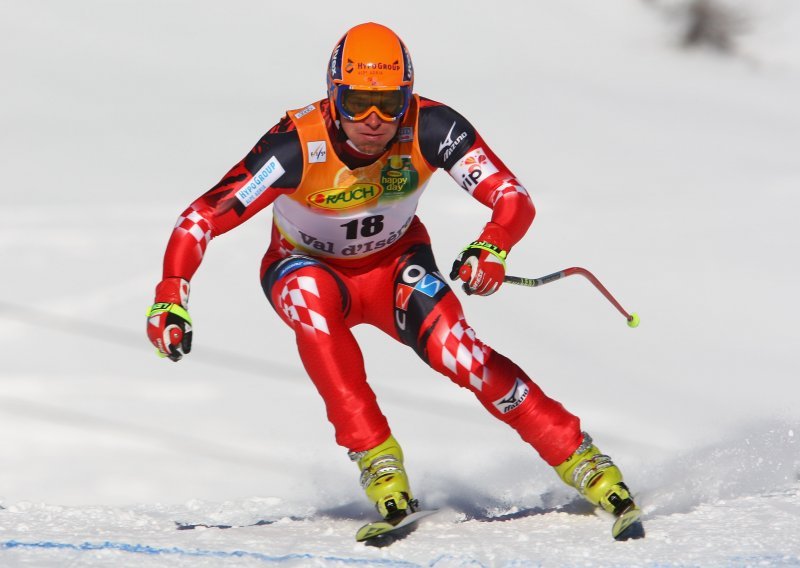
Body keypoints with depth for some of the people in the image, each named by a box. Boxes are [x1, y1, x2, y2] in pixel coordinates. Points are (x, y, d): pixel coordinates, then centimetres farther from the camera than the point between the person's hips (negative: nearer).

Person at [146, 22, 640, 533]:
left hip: (393, 266, 1)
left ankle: (578, 458, -14)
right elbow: (201, 219, -31)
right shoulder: (298, 147, -32)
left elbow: (514, 199, -28)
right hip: (305, 267, -1)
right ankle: (375, 455, -32)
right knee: (313, 296, -37)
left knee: (451, 346, -26)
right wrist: (169, 297, -45)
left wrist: (493, 247, -50)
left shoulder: (432, 129, -27)